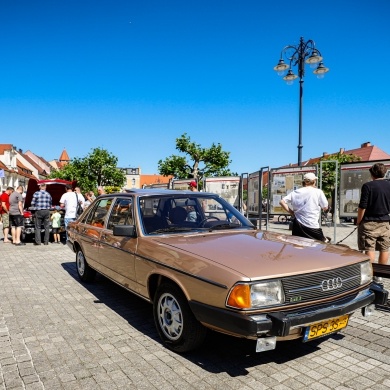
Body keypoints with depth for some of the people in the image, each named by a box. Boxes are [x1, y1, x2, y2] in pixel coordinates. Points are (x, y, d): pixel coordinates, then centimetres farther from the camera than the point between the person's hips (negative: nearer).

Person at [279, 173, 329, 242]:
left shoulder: (295, 192, 5)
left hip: (298, 225, 4)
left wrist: (291, 212, 6)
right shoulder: (318, 192, -5)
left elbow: (282, 202, 2)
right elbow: (325, 208, 2)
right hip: (312, 226, -4)